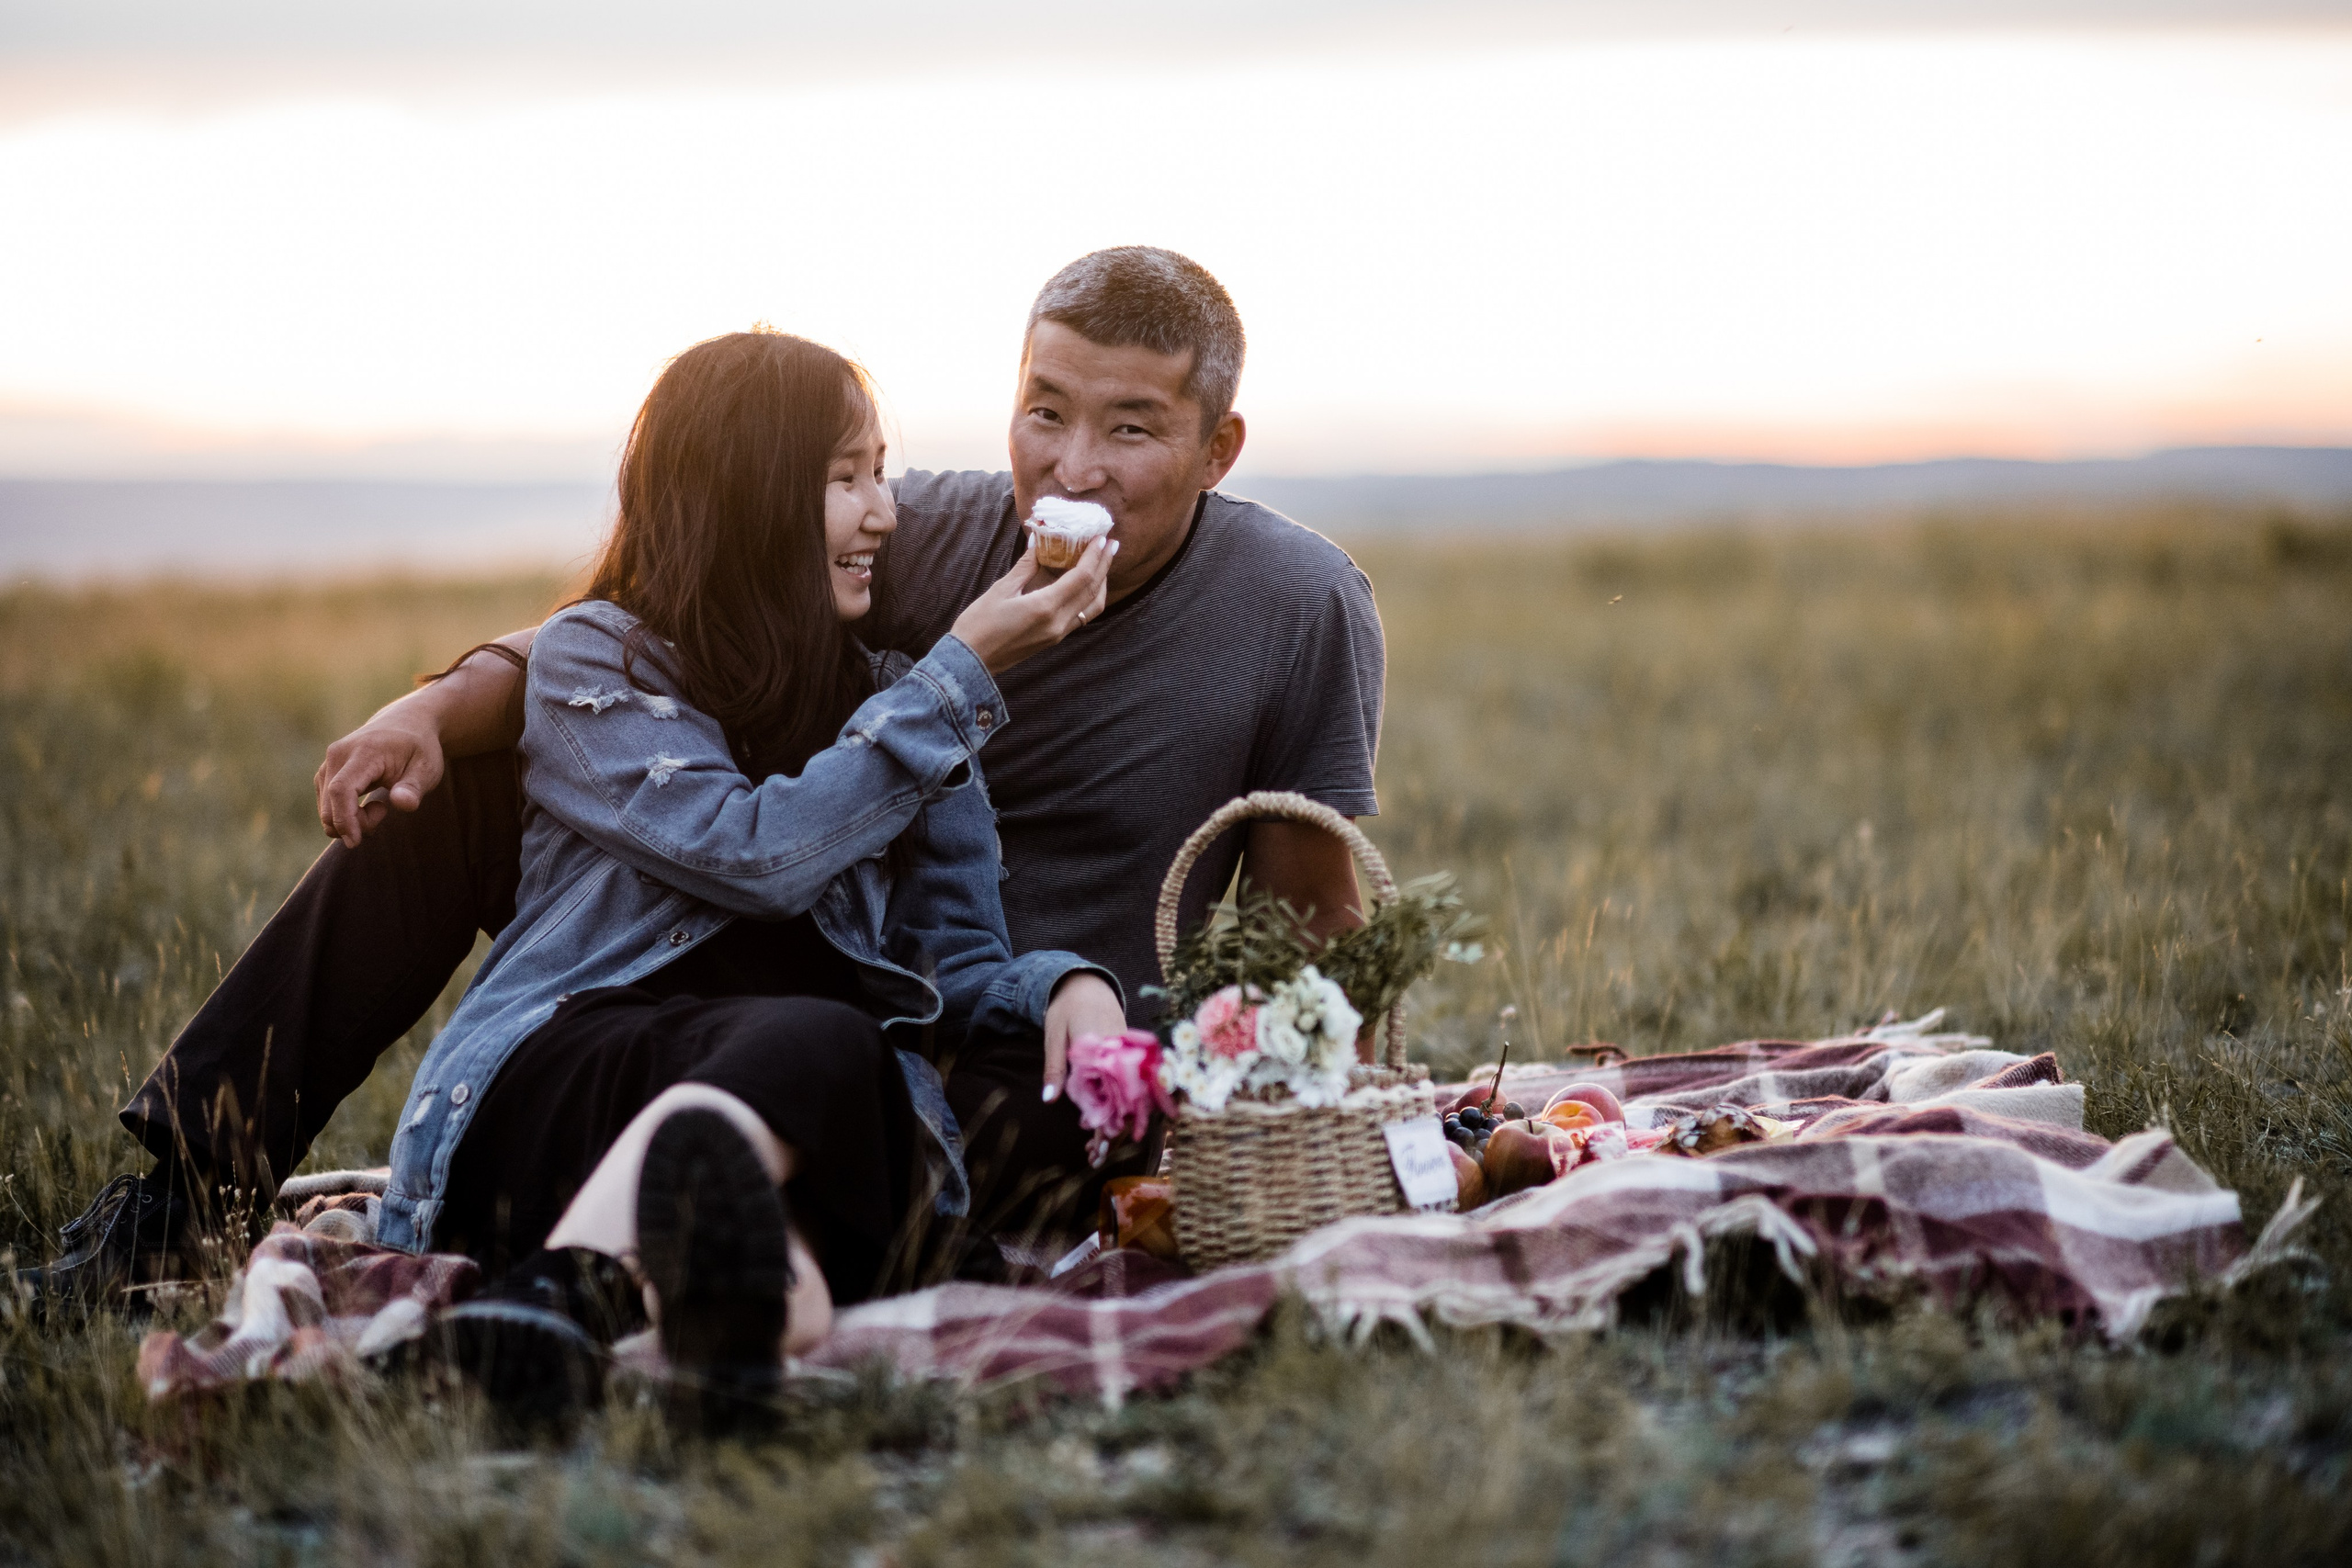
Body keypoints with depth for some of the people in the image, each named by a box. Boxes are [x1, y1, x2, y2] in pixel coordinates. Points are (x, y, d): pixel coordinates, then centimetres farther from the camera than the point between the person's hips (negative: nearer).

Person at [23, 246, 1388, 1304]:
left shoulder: (1301, 609, -14)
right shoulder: (936, 536, -7)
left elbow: (1315, 933, -7)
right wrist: (445, 703, -24)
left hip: (1032, 1080, -4)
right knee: (459, 781, -4)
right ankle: (186, 1193, -2)